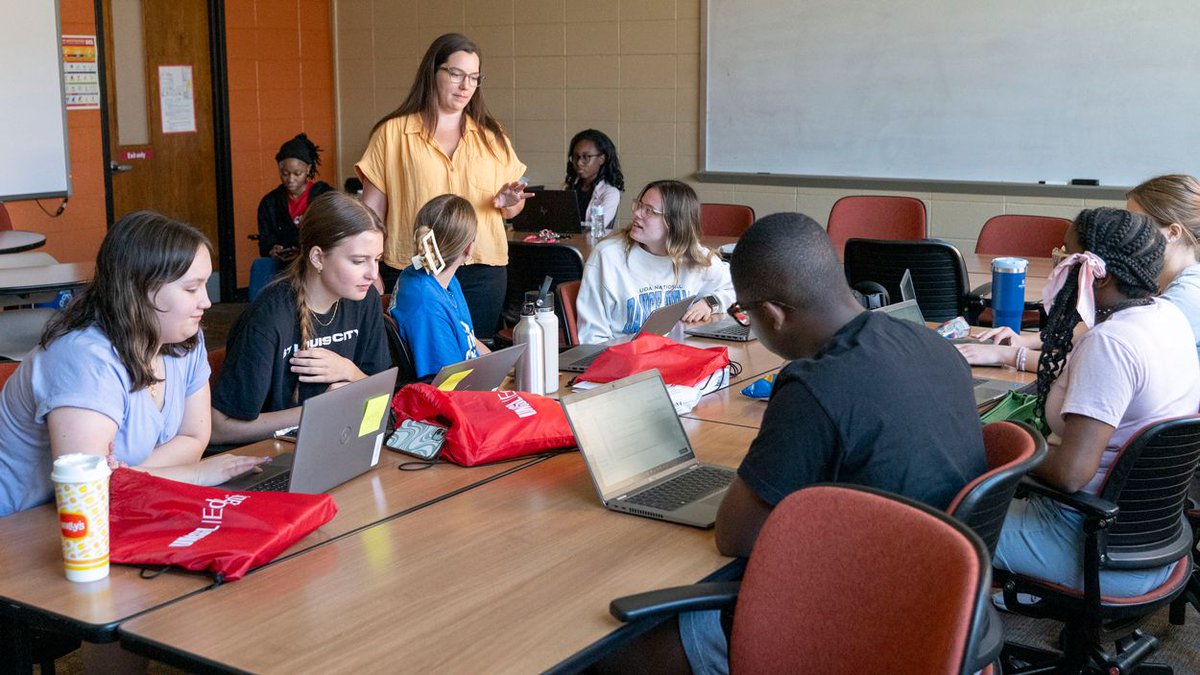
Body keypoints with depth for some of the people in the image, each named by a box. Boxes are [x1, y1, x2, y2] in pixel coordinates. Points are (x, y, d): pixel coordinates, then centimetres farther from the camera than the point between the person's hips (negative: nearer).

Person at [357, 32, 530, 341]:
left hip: (482, 272, 2)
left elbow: (512, 209, 16)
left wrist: (510, 202, -7)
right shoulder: (393, 133, 3)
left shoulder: (491, 136, 11)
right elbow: (371, 211, 2)